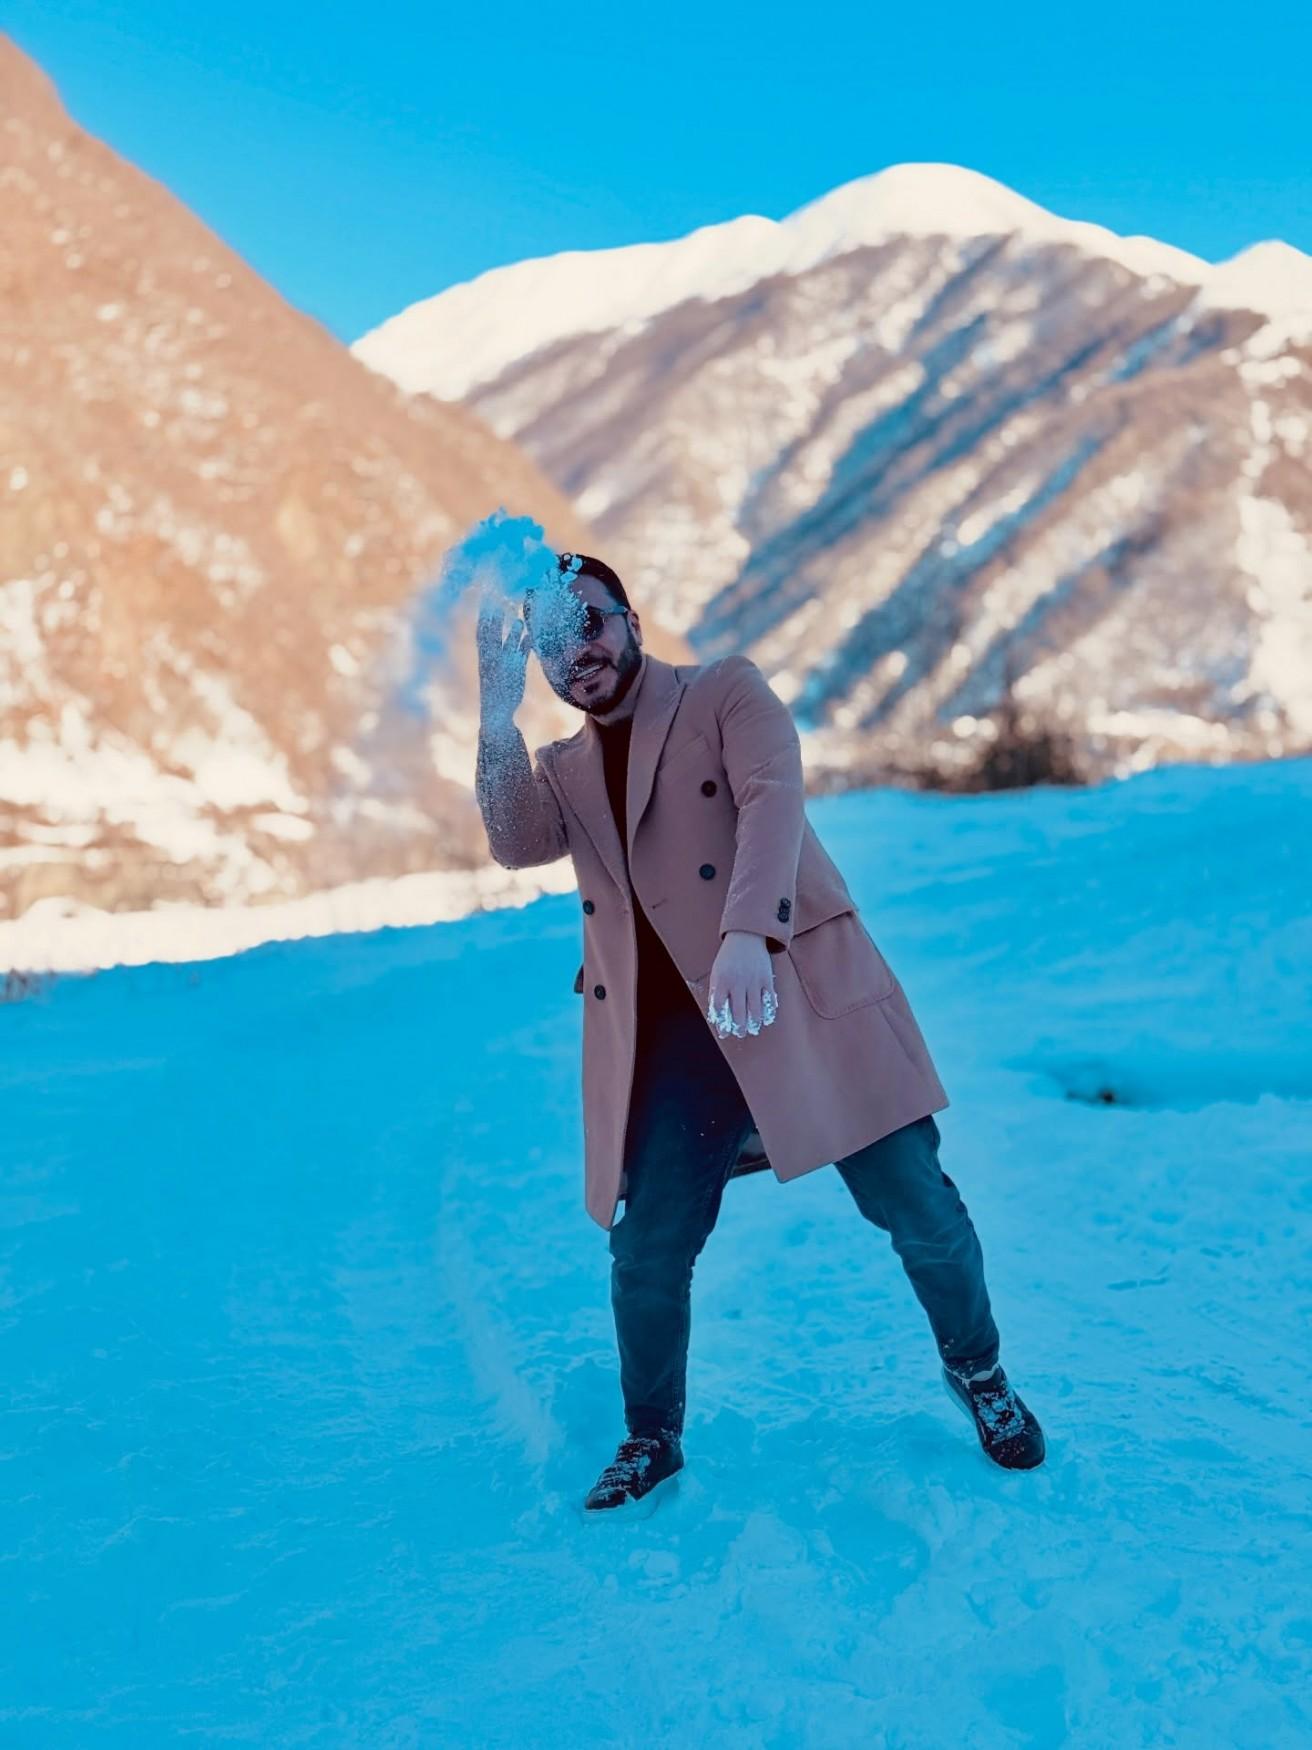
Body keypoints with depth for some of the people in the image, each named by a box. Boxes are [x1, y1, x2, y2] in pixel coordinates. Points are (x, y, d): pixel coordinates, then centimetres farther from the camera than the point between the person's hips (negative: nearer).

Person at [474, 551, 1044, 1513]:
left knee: (916, 1206, -1)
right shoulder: (564, 769, 17)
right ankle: (651, 1439, 23)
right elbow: (516, 844, -5)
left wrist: (748, 934, -31)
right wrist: (499, 711, -13)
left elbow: (773, 799, -15)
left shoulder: (728, 691, 4)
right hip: (669, 1036, 3)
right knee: (647, 1253, -1)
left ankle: (978, 1371, 27)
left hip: (798, 992, -3)